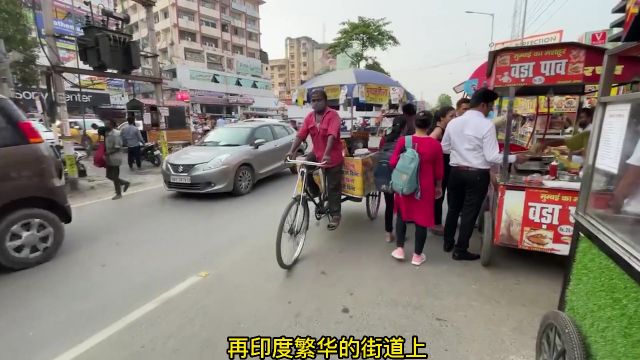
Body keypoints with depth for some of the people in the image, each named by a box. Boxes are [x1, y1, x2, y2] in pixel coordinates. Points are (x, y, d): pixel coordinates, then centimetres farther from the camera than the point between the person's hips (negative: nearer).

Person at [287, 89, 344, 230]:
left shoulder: (333, 115, -16)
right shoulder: (309, 117, 3)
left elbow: (332, 135, -30)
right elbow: (300, 135, -5)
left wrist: (326, 154, -42)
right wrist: (292, 151, -19)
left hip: (332, 156, -5)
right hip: (317, 153, 5)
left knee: (333, 187, 2)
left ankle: (335, 216, 17)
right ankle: (315, 193, 8)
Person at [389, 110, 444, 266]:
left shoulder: (403, 140, -8)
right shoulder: (435, 144, -10)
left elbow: (393, 163, -2)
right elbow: (439, 170, -3)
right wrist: (438, 186, 13)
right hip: (425, 187, -1)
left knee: (402, 215, 20)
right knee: (421, 219, 10)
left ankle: (399, 249, 21)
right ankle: (417, 256, 21)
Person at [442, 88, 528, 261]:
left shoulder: (453, 122, 1)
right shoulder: (487, 125, -13)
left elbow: (444, 148, 9)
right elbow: (491, 157, -16)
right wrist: (515, 158, -3)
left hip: (456, 172, 5)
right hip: (477, 175, -5)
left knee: (453, 209, 18)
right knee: (470, 212, 6)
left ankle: (448, 243, 31)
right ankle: (460, 251, 16)